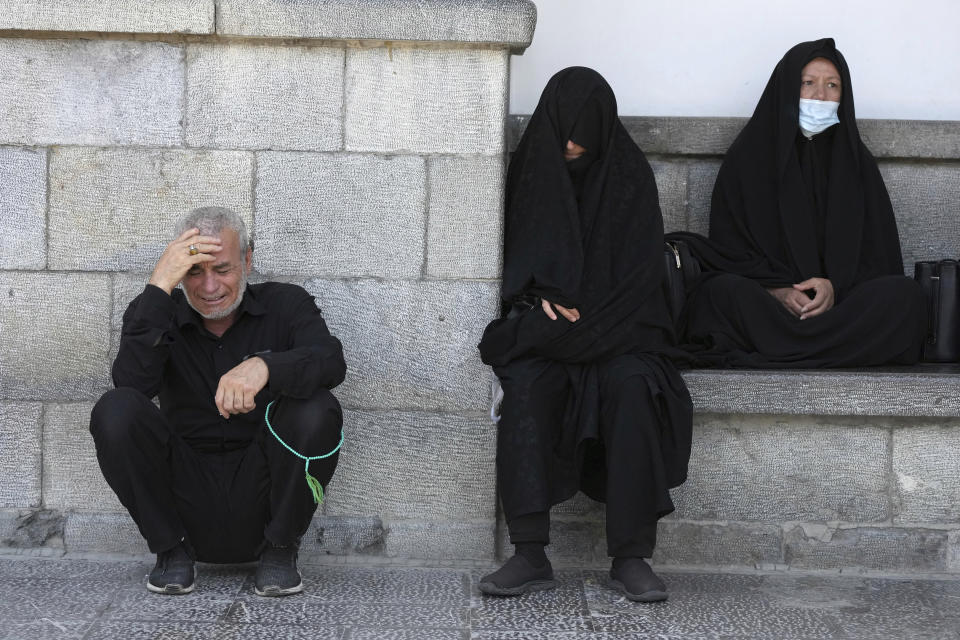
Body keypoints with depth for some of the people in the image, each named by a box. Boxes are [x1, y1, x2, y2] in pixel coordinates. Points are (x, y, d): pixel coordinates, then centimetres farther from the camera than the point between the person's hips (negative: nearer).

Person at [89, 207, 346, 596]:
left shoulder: (285, 305, 1)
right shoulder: (158, 314, 3)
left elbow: (332, 362, -19)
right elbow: (132, 382, -17)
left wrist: (266, 366, -39)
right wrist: (159, 287, -22)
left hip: (261, 499, -1)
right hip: (188, 495, 1)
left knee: (316, 411, -27)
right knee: (116, 411, -22)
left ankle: (279, 549, -4)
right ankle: (172, 549, -2)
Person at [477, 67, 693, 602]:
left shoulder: (628, 174, 1)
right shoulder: (530, 170, 7)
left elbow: (639, 268, -6)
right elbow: (517, 258, 12)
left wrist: (579, 321, -15)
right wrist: (542, 300, -9)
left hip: (618, 326, -1)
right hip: (546, 321, 2)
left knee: (631, 385, -34)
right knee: (526, 385, -31)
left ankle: (632, 556, -29)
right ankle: (531, 556, -32)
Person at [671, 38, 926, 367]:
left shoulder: (857, 163, 14)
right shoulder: (747, 157, 8)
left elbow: (879, 254, 8)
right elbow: (729, 247, 2)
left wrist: (836, 286, -13)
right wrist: (776, 290, -16)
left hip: (842, 299, 3)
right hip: (764, 301, -3)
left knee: (906, 295, -29)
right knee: (723, 291, -34)